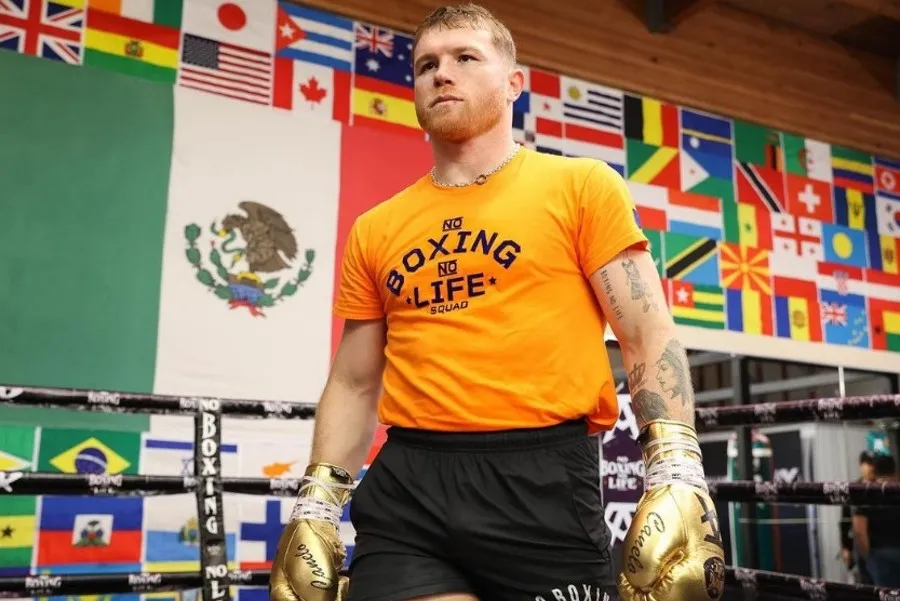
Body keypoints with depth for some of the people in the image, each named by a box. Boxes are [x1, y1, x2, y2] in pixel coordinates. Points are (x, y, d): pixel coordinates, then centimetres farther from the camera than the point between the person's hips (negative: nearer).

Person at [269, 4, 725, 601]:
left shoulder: (581, 186, 4)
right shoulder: (375, 230, 13)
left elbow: (650, 338, -1)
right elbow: (354, 383, 16)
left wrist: (677, 477, -12)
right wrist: (317, 506, 8)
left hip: (544, 482, -2)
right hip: (406, 487, 3)